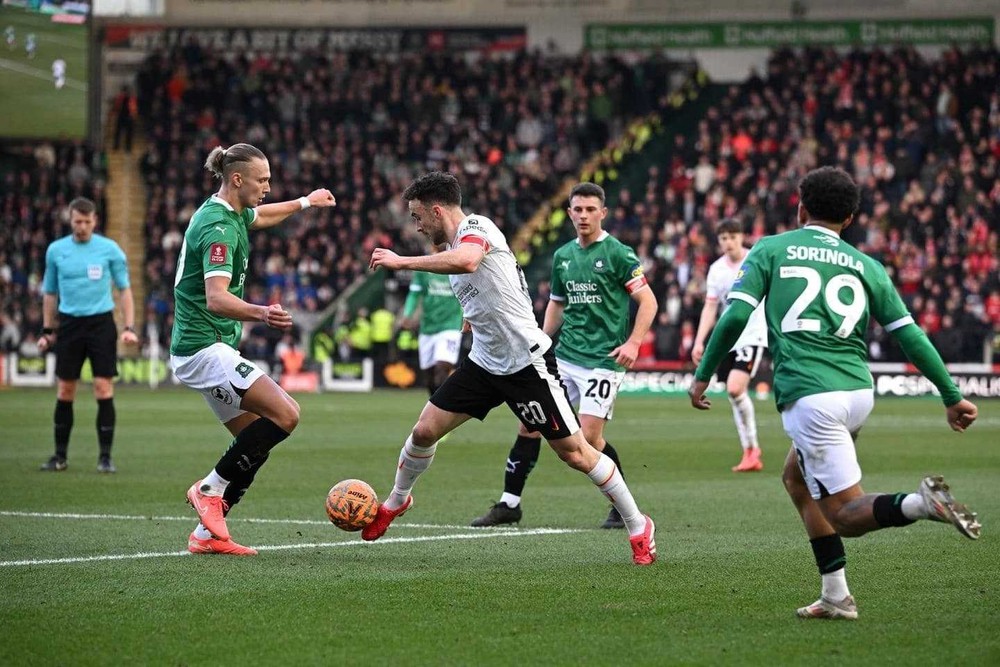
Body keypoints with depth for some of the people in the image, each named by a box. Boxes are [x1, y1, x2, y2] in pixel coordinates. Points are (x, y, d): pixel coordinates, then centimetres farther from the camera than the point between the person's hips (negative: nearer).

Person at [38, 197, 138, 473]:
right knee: (65, 389, 3)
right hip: (69, 323, 2)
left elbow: (124, 289, 3)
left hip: (101, 323, -2)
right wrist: (47, 331, 11)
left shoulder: (109, 249, -2)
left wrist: (129, 327, -6)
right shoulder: (56, 250, 4)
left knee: (104, 388, -7)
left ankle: (105, 456, -1)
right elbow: (50, 292, 14)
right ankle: (60, 455, 12)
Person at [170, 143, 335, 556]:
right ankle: (211, 488, -9)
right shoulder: (218, 227, -19)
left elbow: (260, 216, 39)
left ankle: (207, 534, 7)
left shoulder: (228, 213, 12)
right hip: (204, 347, -11)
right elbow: (216, 298, -32)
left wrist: (305, 202, 51)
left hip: (208, 350, 11)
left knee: (256, 444, 7)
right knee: (285, 414, -21)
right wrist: (261, 314, -49)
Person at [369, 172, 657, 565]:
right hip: (485, 363, 8)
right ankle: (396, 502, 28)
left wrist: (403, 262, -33)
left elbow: (466, 261, -39)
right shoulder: (453, 247, 13)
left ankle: (638, 527, 9)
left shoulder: (475, 227, -15)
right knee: (425, 430, 2)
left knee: (573, 452, -4)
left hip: (527, 362, -8)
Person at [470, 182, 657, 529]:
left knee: (589, 436, -12)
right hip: (563, 357, 6)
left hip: (602, 360, -6)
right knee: (530, 423, 0)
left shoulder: (617, 254, -7)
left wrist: (633, 343, -19)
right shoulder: (562, 256, 12)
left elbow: (648, 300, -8)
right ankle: (509, 504, 9)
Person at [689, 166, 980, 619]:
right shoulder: (866, 267, 15)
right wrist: (952, 397, 16)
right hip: (859, 391, 5)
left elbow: (735, 315, -3)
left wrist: (703, 375, 8)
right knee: (796, 478, 26)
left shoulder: (770, 250, 8)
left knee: (848, 516, -1)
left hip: (808, 396, -5)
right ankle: (835, 595, 19)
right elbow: (909, 335, 10)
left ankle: (921, 503, -32)